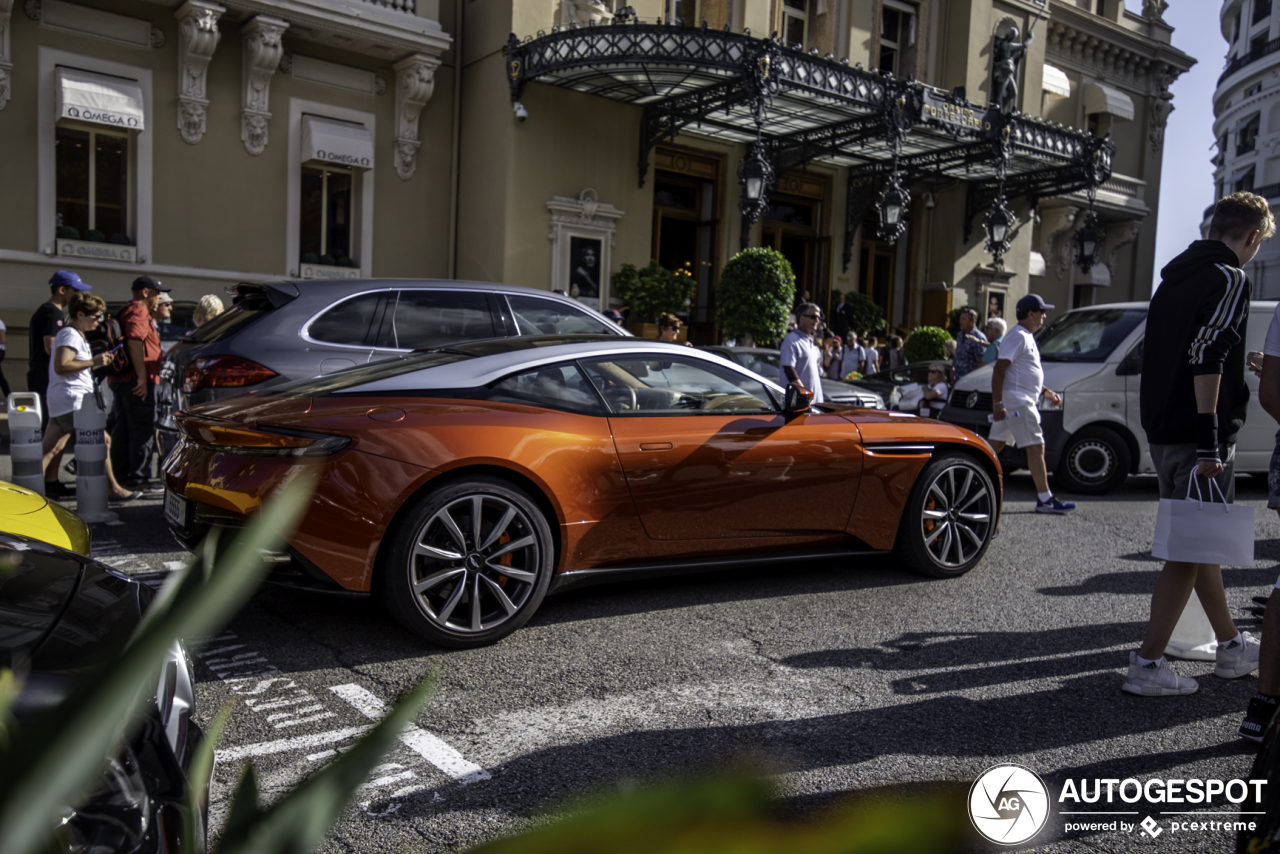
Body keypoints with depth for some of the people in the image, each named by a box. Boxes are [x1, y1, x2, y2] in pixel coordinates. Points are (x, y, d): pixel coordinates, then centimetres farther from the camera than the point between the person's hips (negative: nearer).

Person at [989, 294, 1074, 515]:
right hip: (1016, 401, -11)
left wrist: (1045, 391, 23)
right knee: (1036, 448, -8)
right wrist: (997, 403, -26)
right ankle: (1045, 500, -5)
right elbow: (999, 370, -20)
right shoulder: (1018, 336, -13)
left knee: (996, 445, 11)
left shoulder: (1026, 337, 19)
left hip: (1023, 401, 11)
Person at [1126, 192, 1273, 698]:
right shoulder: (1230, 280, -9)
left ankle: (1231, 646, 32)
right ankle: (1147, 665, -3)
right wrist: (1210, 440, -23)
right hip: (1197, 434, -9)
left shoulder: (1177, 275, 18)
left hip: (1163, 429, 9)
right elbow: (1206, 358, -21)